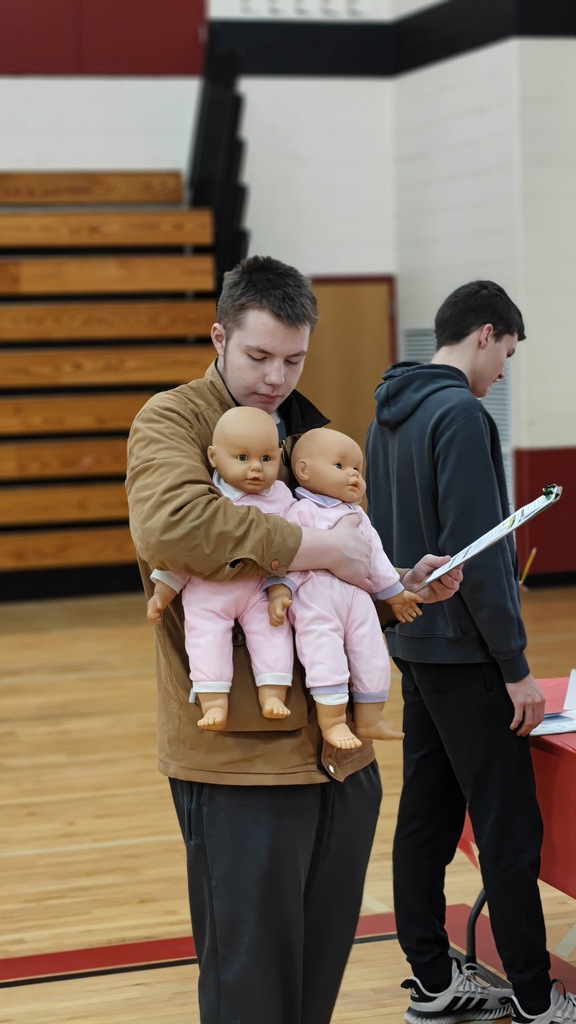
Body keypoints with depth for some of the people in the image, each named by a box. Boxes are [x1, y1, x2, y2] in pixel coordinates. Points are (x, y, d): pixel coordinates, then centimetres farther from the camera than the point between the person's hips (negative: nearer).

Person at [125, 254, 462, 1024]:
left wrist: (404, 588, 7)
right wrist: (316, 548, -24)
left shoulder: (305, 429, 17)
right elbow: (169, 525, -30)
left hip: (339, 748, 7)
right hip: (239, 754, -7)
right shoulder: (173, 420, -7)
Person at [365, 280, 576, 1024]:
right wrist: (516, 667, -16)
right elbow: (475, 552, -20)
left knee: (427, 813, 12)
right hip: (464, 652, -9)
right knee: (508, 829, -3)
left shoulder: (390, 415, 12)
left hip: (412, 642, 9)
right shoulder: (460, 414, -16)